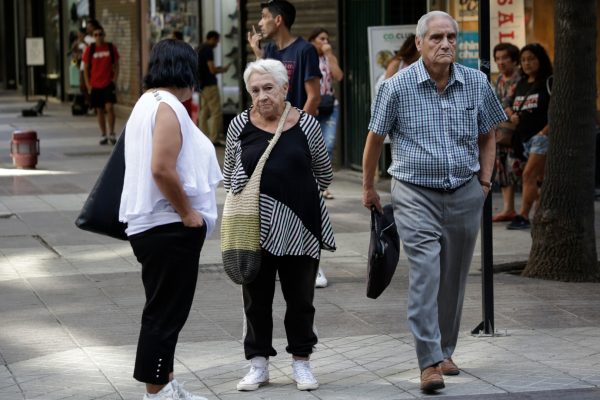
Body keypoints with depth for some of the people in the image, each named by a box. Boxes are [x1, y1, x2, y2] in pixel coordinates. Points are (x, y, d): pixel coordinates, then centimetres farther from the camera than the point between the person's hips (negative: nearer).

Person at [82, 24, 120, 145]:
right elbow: (85, 68, 4)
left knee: (109, 107, -13)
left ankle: (112, 134, -4)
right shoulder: (89, 49, 0)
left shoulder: (111, 48, 1)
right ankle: (103, 135, 15)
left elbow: (116, 65, 7)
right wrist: (88, 84, -2)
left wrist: (115, 79, -3)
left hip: (108, 83, -1)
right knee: (99, 110, 6)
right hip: (95, 84, 1)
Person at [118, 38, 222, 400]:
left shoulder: (147, 103, 16)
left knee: (166, 312, 18)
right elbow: (162, 169, -26)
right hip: (169, 228, -11)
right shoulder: (168, 107, -15)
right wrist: (188, 213, -17)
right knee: (165, 313, -4)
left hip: (151, 225, 11)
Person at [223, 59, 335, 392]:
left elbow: (324, 174, 11)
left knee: (300, 298, 8)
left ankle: (301, 361, 21)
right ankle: (259, 364, 18)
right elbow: (229, 175, 13)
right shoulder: (240, 126, 2)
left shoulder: (306, 125, -1)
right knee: (256, 298, 8)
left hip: (300, 227, -1)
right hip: (255, 228, 1)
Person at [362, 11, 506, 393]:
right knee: (425, 275, -15)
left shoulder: (476, 83, 2)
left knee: (454, 280, 12)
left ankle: (445, 351, 28)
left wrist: (485, 178, 8)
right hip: (416, 194, -4)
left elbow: (487, 135, 17)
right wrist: (369, 188, 11)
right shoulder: (398, 86, -7)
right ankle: (430, 363, -16)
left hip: (465, 194, 4)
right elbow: (376, 138, 4)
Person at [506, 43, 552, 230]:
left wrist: (545, 131, -20)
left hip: (542, 136, -7)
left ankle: (523, 216, -16)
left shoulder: (549, 82, -6)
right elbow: (514, 108, 25)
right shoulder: (521, 84, 15)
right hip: (524, 137, 7)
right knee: (541, 177, 12)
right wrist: (513, 116, 2)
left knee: (529, 174, -16)